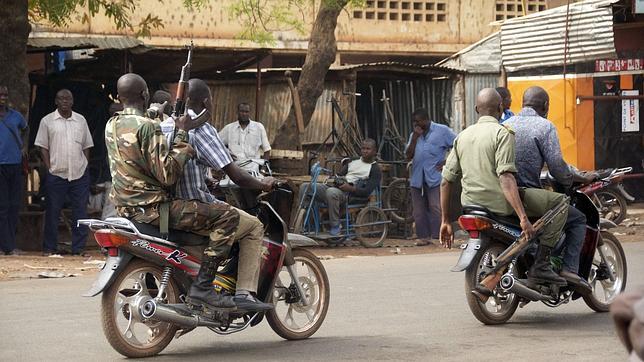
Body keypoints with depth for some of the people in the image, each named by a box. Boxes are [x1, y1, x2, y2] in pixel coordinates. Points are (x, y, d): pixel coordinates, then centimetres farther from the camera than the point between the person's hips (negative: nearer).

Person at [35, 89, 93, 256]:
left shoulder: (81, 120, 11)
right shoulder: (47, 121, 3)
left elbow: (86, 146, 15)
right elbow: (43, 147, 3)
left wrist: (84, 167, 5)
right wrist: (49, 167, -6)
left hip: (80, 174, 2)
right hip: (56, 174, -2)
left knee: (80, 212, 2)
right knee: (52, 212, 2)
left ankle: (78, 248, 7)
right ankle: (50, 247, 11)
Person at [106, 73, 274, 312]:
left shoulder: (111, 126, 10)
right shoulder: (148, 127, -17)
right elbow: (168, 175, -22)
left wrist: (179, 131, 11)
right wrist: (182, 137, -13)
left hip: (125, 208, 10)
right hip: (155, 208, -10)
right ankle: (202, 287, -18)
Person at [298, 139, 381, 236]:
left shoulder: (375, 169, 6)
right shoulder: (352, 162, 29)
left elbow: (367, 192, -6)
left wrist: (350, 188, -20)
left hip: (350, 194, -7)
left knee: (331, 192, -41)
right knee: (305, 187, -8)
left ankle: (335, 226, -27)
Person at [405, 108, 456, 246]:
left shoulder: (442, 131, 2)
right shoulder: (414, 134, 17)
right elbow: (408, 156, 8)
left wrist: (447, 162, -6)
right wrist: (415, 137, -1)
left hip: (434, 177, -6)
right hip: (417, 177, 6)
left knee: (435, 207, -12)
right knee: (418, 210, 5)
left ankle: (439, 237, -12)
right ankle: (424, 236, 11)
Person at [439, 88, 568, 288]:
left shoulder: (462, 136, 11)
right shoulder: (502, 133, -9)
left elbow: (446, 181, 10)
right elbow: (505, 177, -22)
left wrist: (445, 221, 18)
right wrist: (523, 217, -26)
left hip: (471, 204, 7)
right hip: (500, 203, -7)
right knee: (559, 202, 0)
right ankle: (541, 264, -9)